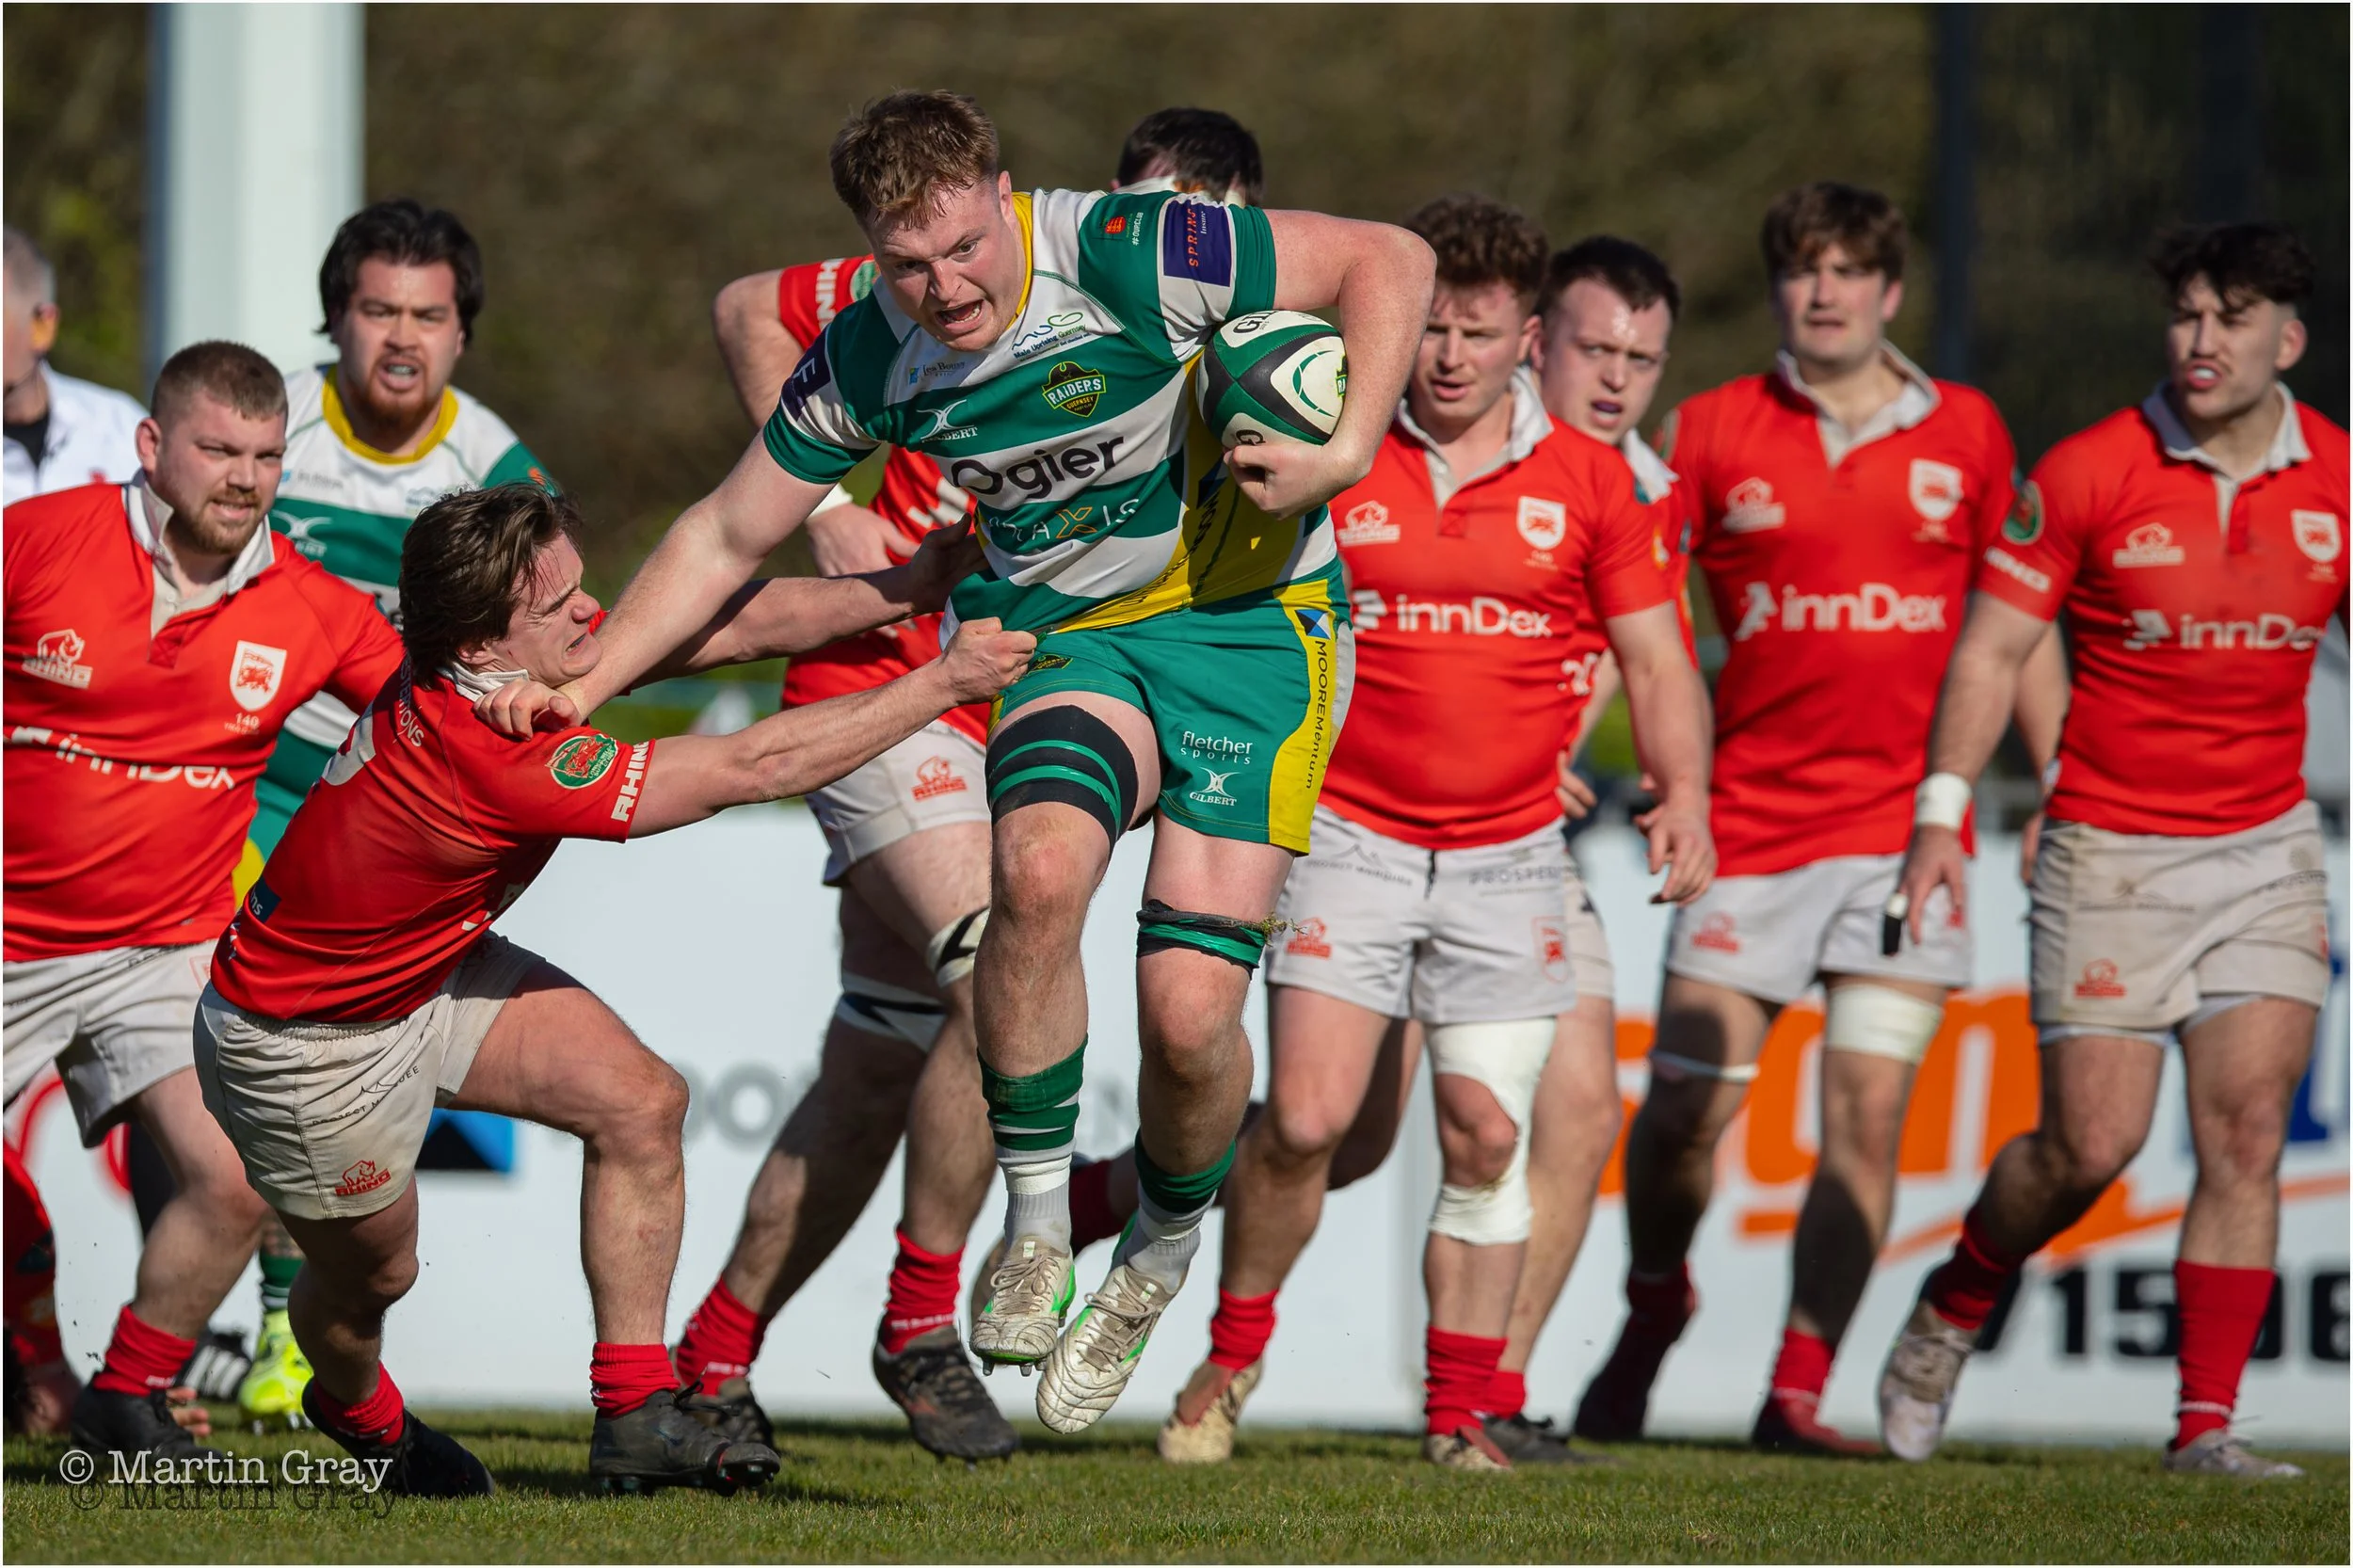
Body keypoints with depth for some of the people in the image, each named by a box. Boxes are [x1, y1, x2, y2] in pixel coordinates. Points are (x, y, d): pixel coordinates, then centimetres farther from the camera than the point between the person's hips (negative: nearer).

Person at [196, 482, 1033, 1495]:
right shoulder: (487, 758, -40)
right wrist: (941, 684, -30)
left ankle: (634, 1417, 0)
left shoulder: (525, 654, -16)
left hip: (428, 972, 9)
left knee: (641, 1102, -4)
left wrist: (903, 590, -17)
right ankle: (358, 1414, 48)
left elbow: (729, 623, -7)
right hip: (299, 1042, -9)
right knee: (371, 1269, 12)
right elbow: (753, 767, -36)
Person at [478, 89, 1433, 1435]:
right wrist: (580, 685, 3)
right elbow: (728, 537, 8)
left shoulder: (1127, 258, -22)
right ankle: (1039, 1225, -11)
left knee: (1191, 1009, -15)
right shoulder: (865, 363, -7)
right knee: (1040, 870, -31)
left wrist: (1345, 455, -22)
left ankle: (1165, 1259, 19)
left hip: (1251, 621, -3)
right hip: (1070, 641, 3)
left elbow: (1391, 260, -14)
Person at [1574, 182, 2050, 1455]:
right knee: (1684, 1106, -2)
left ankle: (1797, 1395, -1)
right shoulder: (1711, 433, 2)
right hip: (1751, 815, 0)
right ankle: (1653, 1306, 26)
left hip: (1907, 820, 1)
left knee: (1867, 1116, -7)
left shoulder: (1966, 434, 6)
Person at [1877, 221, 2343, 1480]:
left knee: (2247, 1131, -7)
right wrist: (1941, 811, -12)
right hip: (2109, 847, -3)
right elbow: (1993, 645, -5)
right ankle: (1948, 1318, 24)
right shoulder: (2086, 474, -9)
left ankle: (2205, 1423, -2)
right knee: (2091, 1143, -4)